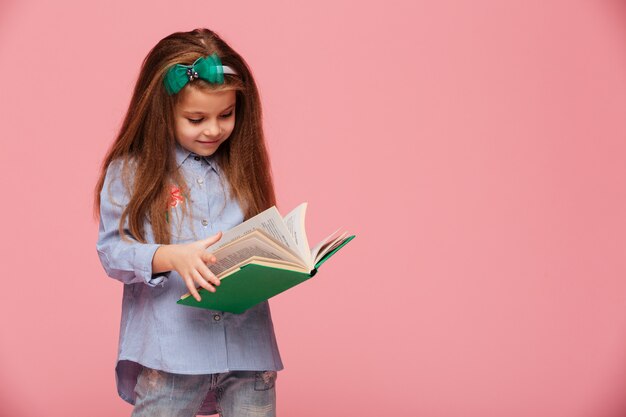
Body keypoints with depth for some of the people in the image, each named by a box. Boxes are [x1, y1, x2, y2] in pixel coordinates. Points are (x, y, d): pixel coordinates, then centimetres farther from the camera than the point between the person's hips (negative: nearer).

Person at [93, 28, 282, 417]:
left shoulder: (243, 168, 9)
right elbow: (112, 251, -6)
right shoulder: (132, 170, -2)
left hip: (247, 344, 3)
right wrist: (172, 257, -22)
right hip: (170, 351, -3)